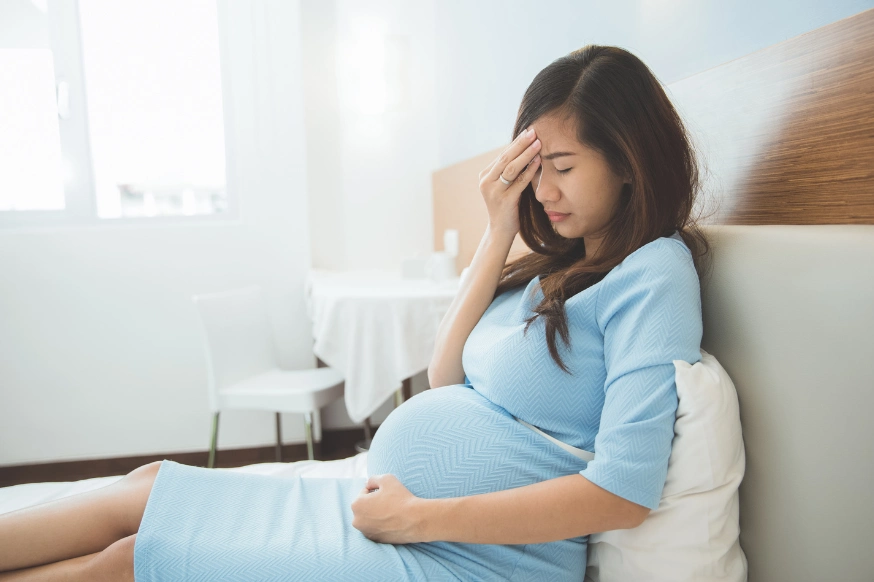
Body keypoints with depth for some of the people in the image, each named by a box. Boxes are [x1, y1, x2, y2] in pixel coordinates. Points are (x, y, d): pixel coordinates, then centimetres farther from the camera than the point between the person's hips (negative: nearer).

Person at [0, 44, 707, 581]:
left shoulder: (655, 271, -13)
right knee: (148, 484, 4)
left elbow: (625, 492, -21)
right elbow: (444, 378, 7)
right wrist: (500, 234, -1)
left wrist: (418, 516, -18)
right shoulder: (561, 263, 11)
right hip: (391, 503, 7)